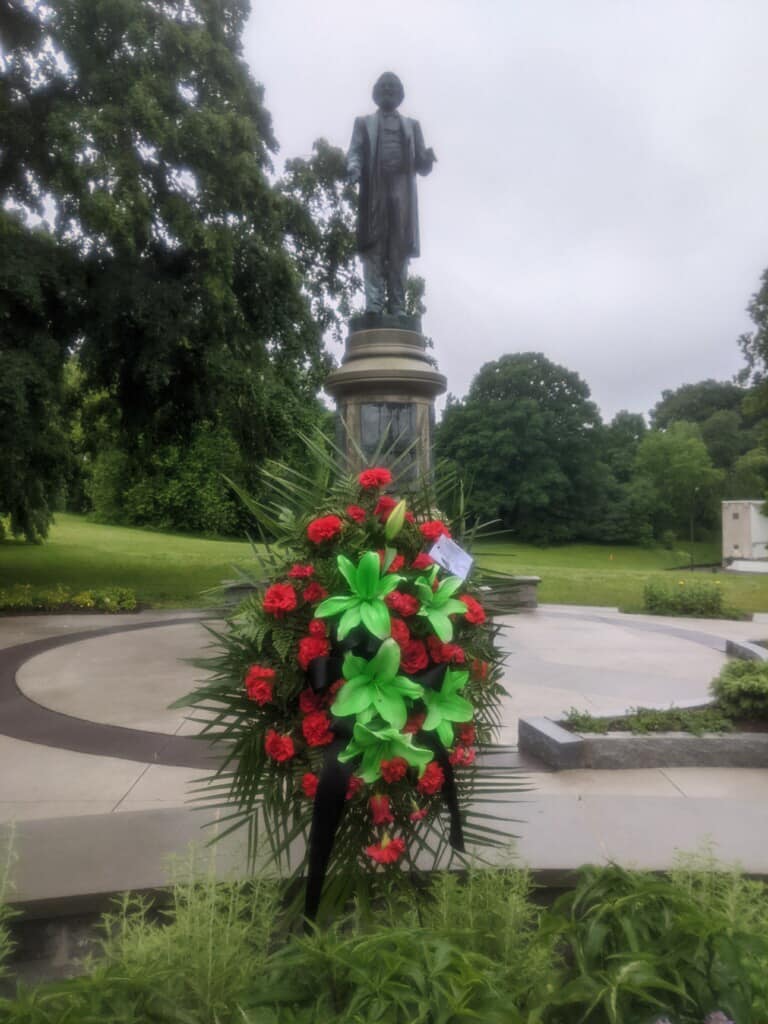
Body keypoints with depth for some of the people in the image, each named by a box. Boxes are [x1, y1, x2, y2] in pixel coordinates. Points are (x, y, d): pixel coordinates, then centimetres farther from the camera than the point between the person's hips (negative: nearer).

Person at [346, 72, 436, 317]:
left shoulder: (411, 125, 25)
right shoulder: (364, 123, 23)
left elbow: (421, 166, 17)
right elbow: (355, 152, 8)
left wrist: (427, 158, -7)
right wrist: (353, 168, -14)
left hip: (402, 195, 1)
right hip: (374, 193, -1)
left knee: (400, 251, -5)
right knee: (373, 249, -10)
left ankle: (397, 309, -6)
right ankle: (374, 306, -16)